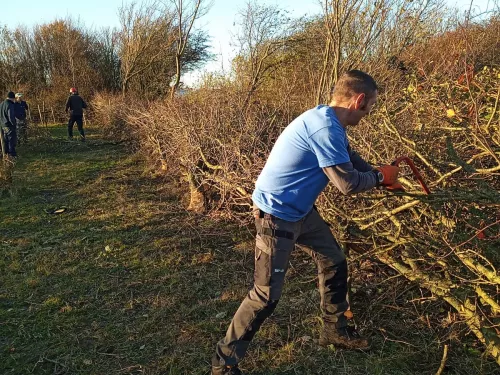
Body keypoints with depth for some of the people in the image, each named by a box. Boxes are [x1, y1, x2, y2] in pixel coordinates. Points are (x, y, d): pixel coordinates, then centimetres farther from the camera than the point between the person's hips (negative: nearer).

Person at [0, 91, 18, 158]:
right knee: (12, 140, 1)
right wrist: (14, 124, -10)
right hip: (9, 126, -8)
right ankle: (12, 154, 3)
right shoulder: (10, 105, -21)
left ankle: (6, 153, 25)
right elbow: (11, 117, -24)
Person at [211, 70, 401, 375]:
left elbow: (349, 157, 19)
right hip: (276, 215, -10)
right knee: (267, 295, -4)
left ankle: (336, 330, 39)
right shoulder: (324, 127, -28)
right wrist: (380, 177, -5)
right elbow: (349, 183, -24)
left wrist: (379, 174, 6)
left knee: (334, 262, 19)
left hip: (301, 211, 10)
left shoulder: (328, 121, 4)